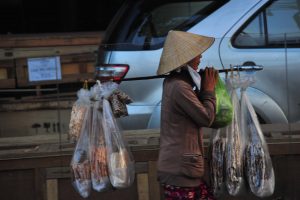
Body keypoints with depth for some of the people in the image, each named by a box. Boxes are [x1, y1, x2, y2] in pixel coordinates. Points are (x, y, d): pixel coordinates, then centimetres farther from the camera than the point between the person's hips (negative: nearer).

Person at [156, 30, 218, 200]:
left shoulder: (174, 82, 12)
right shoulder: (180, 86, -20)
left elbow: (198, 110, 19)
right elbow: (206, 118, -15)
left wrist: (204, 87, 8)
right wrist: (209, 90, -2)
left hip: (180, 166, 10)